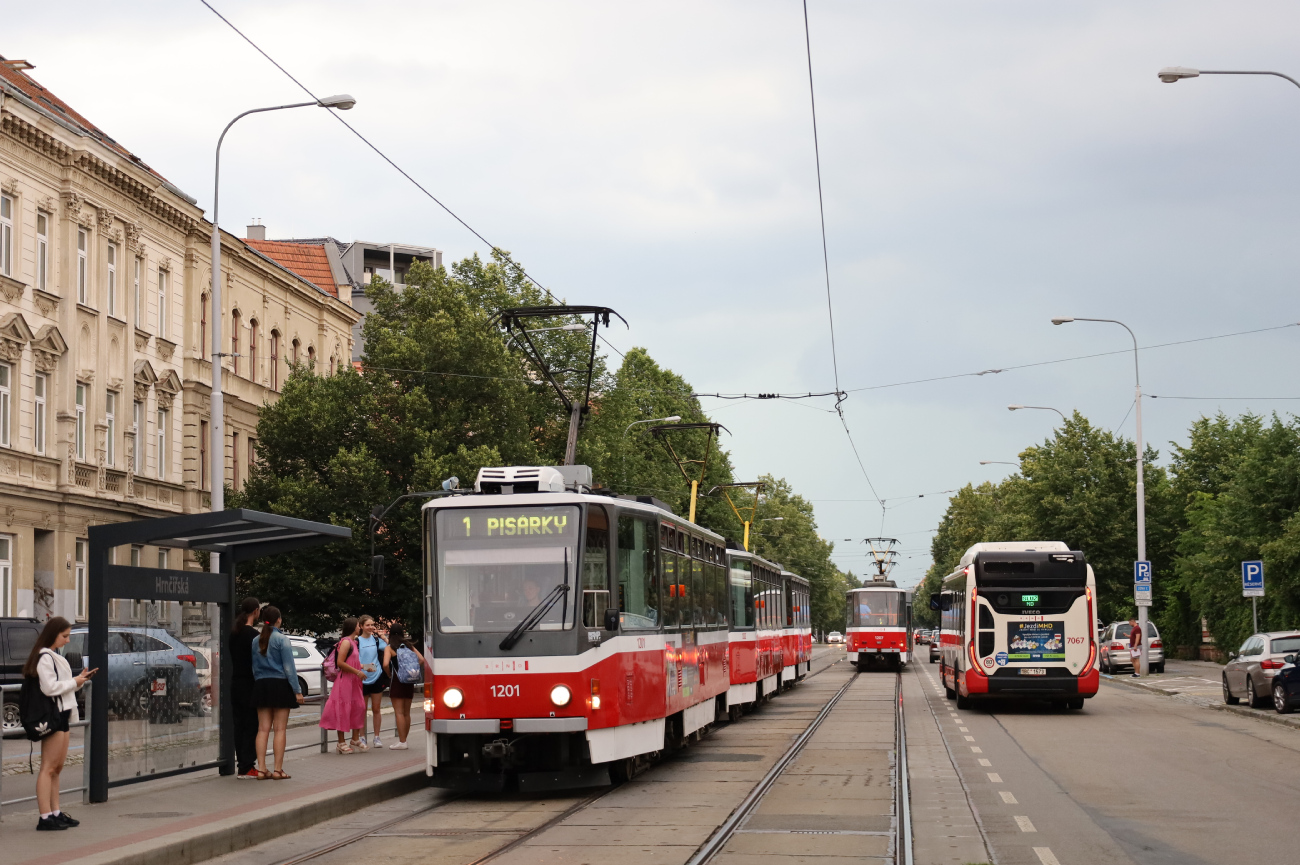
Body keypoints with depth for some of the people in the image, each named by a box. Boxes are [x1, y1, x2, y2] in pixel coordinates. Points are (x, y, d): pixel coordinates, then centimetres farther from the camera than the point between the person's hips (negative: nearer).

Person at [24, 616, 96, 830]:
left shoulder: (55, 657, 17)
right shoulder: (45, 658, -13)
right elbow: (50, 687, -21)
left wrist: (80, 679, 7)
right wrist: (74, 682, -10)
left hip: (63, 715, 10)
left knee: (57, 767, 12)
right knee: (49, 768, -8)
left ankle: (56, 813, 17)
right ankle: (45, 817, -8)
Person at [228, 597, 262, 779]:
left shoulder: (234, 633, 9)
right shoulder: (252, 634, -15)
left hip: (236, 682, 8)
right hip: (249, 683, -8)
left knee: (240, 723, 11)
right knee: (251, 725, -4)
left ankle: (242, 764, 15)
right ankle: (246, 767, -5)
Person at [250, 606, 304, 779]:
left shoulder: (255, 641, 6)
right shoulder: (281, 640, -8)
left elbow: (254, 667, 8)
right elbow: (289, 667, -10)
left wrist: (258, 683, 14)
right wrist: (297, 691, -8)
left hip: (261, 685, 5)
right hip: (280, 685, -5)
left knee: (263, 729, 6)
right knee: (280, 730, -1)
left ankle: (261, 769, 2)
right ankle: (278, 770, -2)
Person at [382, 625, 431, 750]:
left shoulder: (389, 648, -4)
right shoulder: (409, 646, 10)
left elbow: (386, 664, -18)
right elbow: (421, 659, 1)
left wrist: (389, 674, -1)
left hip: (397, 682, -5)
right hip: (409, 682, 5)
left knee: (399, 712, -5)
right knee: (406, 712, 12)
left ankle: (401, 741, -9)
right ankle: (403, 739, 17)